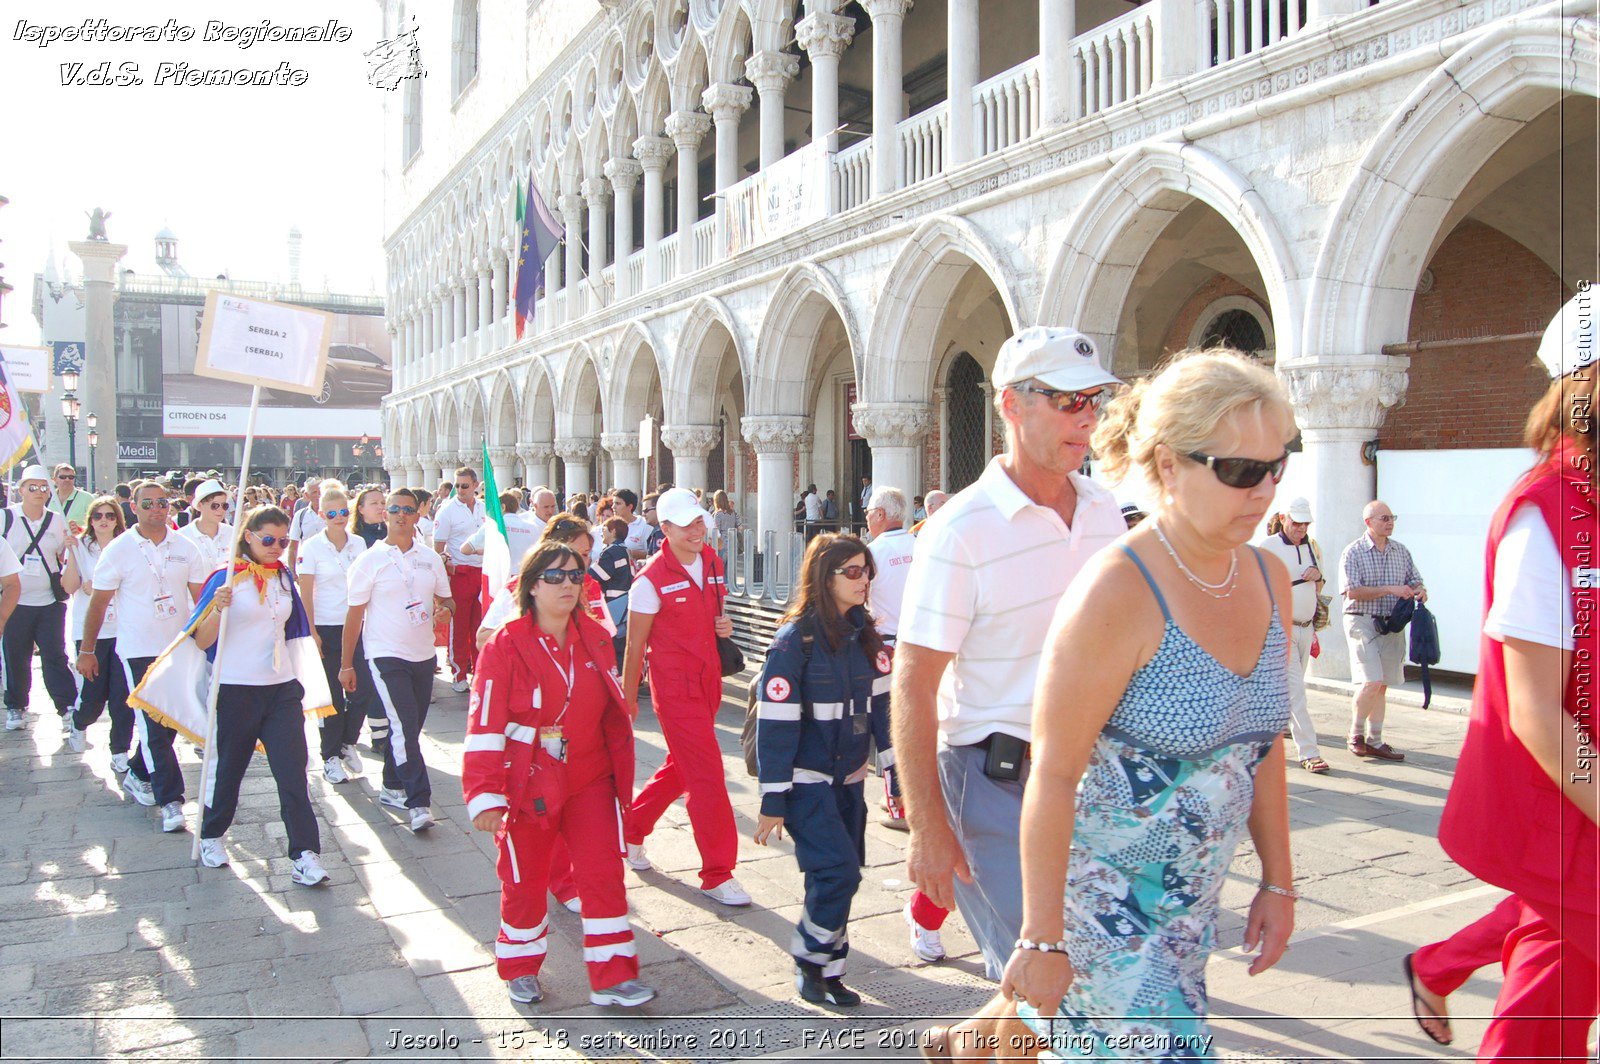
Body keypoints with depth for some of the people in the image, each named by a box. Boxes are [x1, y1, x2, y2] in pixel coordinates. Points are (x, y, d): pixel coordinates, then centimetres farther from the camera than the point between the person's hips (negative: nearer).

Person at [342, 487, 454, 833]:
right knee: (404, 727, -14)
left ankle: (392, 788, 29)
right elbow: (354, 615, -2)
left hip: (423, 654, 5)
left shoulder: (431, 558, 7)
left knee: (410, 727, 12)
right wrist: (346, 665, -2)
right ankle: (418, 802, -12)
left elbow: (446, 599, 15)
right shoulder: (369, 560, -4)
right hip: (386, 655, -5)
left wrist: (444, 607, -10)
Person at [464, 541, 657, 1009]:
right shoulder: (505, 646, -13)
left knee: (603, 873, -1)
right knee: (525, 880, 12)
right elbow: (484, 726, -14)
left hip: (589, 779, 3)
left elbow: (613, 713, 10)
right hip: (529, 784, -3)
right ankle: (520, 969, 34)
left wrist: (621, 772, 13)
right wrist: (484, 796, -18)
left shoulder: (595, 639, 2)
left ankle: (612, 976, 11)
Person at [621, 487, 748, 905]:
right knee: (707, 776, -6)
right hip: (675, 688, -7)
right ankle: (717, 874, 4)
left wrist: (724, 625, -1)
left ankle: (631, 827, 40)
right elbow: (635, 646, -9)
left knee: (680, 768, 19)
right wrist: (628, 700, -4)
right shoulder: (651, 580, -15)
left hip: (708, 682, 7)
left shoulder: (713, 563, 5)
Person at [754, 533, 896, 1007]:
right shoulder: (796, 638, -15)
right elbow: (775, 721, -16)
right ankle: (810, 964, 9)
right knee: (839, 870, -13)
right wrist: (773, 800, -15)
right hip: (806, 779, -6)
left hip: (849, 776, 6)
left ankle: (826, 972, 24)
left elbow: (881, 702, 10)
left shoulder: (863, 633, 4)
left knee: (837, 876, 10)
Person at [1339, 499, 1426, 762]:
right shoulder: (1353, 552, -5)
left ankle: (1374, 741, 17)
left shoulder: (1401, 551, 11)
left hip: (1392, 624, 5)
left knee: (1382, 686, 9)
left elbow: (1414, 581, 18)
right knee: (1371, 682, -15)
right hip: (1362, 622, -5)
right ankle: (1355, 734, 5)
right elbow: (1352, 592, -14)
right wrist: (1390, 589, -19)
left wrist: (1419, 591, -6)